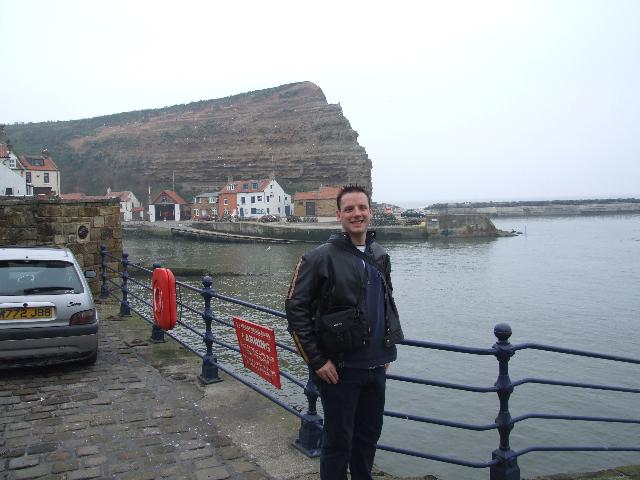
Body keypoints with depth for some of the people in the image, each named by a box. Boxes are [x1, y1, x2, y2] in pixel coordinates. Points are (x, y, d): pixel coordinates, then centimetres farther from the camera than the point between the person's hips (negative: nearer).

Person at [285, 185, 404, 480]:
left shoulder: (380, 256, 8)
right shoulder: (321, 258, -12)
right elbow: (295, 308, -13)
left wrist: (387, 350, 15)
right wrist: (316, 360, -14)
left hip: (376, 366, 6)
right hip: (340, 368, -6)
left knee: (369, 435, 19)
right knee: (338, 440, 7)